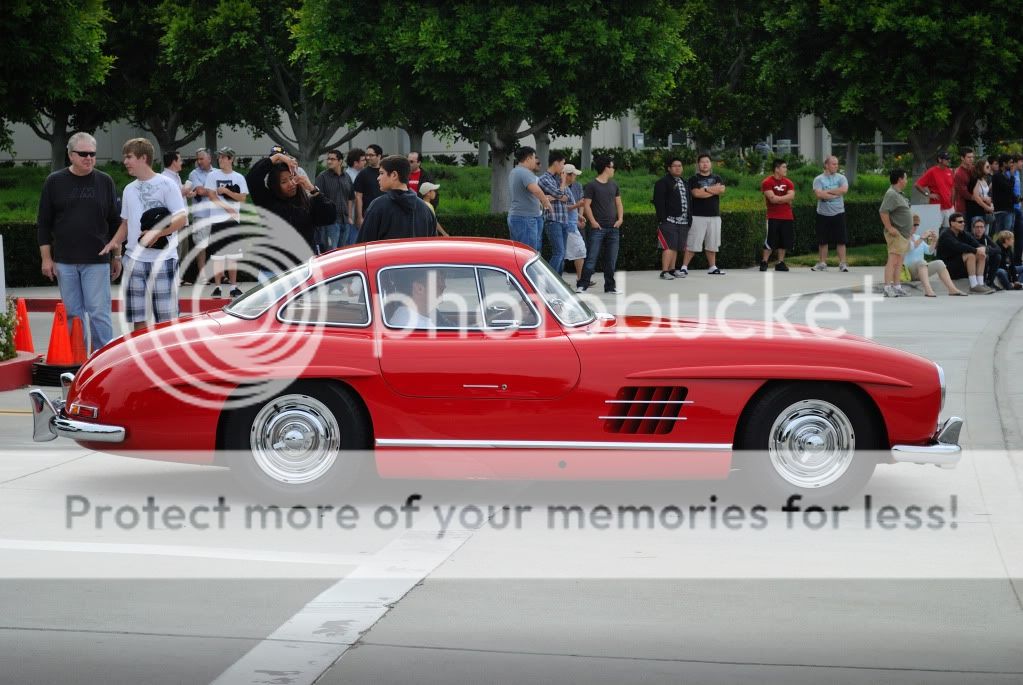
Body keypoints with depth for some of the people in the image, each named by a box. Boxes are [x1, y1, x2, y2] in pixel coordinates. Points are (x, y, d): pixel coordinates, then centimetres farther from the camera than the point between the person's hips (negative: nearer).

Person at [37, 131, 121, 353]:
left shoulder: (104, 182, 5)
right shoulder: (54, 182, 4)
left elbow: (115, 222, 10)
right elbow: (43, 224, 6)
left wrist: (117, 256, 9)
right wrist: (46, 258, 1)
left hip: (97, 260, -1)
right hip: (64, 261, 1)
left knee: (99, 312, -4)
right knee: (73, 314, 6)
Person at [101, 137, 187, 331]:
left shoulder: (166, 184, -4)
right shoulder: (129, 189, 17)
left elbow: (181, 218, -9)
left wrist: (157, 232, -21)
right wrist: (114, 242, 6)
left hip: (162, 259, -6)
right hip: (135, 259, 6)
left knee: (165, 318, -4)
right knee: (138, 318, 7)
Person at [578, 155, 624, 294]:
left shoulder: (613, 185, 14)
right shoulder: (591, 186, -4)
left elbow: (618, 203, 17)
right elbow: (586, 205, -7)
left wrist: (620, 219, 3)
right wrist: (593, 221, -14)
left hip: (613, 227, 6)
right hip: (598, 228, -6)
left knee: (611, 260, 7)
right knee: (591, 258, -7)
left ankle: (610, 286, 15)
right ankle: (582, 285, -4)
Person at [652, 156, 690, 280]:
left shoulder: (684, 183, 21)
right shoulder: (662, 182, -5)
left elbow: (688, 201, 26)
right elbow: (658, 201, -11)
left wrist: (689, 218, 19)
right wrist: (662, 218, -18)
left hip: (682, 222, 8)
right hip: (669, 220, -8)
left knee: (676, 247, 11)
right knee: (669, 246, -14)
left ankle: (672, 270, 18)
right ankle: (664, 272, -14)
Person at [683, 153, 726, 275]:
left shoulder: (717, 178, 13)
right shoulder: (694, 179, 2)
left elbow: (722, 190, -6)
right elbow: (696, 193, -16)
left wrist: (706, 189, -10)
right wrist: (714, 190, -6)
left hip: (714, 216, 4)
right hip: (698, 216, -4)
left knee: (712, 244, 10)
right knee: (692, 244, -7)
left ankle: (712, 267, 18)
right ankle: (684, 267, -4)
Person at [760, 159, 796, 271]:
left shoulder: (788, 183, 10)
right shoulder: (767, 182, -7)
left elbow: (791, 196, -6)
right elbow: (772, 198, -17)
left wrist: (778, 199, -12)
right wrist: (785, 199, -6)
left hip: (787, 217, 5)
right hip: (773, 217, -5)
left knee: (784, 241, 6)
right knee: (770, 241, -6)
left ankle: (780, 263, 13)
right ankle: (764, 262, 1)